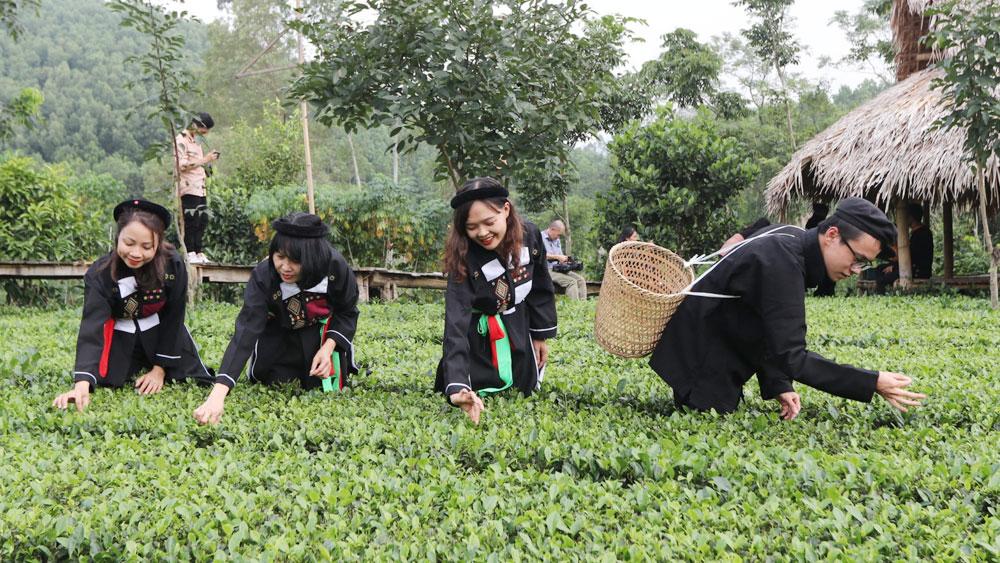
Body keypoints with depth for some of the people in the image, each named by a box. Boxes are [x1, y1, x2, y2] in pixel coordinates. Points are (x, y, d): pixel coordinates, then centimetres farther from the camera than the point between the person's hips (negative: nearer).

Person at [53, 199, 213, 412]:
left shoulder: (173, 265, -25)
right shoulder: (100, 273, -28)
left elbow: (173, 317, -13)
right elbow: (92, 326, -38)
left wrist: (160, 368, -12)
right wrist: (82, 384, -51)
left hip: (161, 331, 1)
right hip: (121, 335, 0)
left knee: (197, 383, -2)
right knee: (103, 382, -14)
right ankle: (133, 369, 23)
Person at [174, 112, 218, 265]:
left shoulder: (195, 142, 22)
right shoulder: (181, 141, -6)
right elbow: (182, 165, -16)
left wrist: (209, 160, 13)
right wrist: (204, 160, -13)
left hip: (200, 189, 9)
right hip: (189, 189, -9)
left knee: (202, 221, 7)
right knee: (191, 222, -9)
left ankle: (198, 252, 11)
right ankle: (190, 253, -7)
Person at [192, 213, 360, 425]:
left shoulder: (336, 267, -33)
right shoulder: (263, 275, -36)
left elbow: (347, 312, -12)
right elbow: (245, 332, -45)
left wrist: (328, 348, -29)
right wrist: (217, 395, -56)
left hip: (323, 330, 0)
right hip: (279, 334, 0)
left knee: (323, 388, -8)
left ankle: (341, 356, 24)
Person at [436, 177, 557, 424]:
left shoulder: (530, 236, -20)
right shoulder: (463, 259, -31)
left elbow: (540, 287, -1)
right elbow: (456, 322, -40)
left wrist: (541, 335, 6)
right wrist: (457, 386, -52)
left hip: (519, 332, 3)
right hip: (480, 336, -3)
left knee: (526, 391, 13)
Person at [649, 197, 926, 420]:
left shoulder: (792, 239, 1)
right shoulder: (782, 261, -29)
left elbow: (768, 328, 7)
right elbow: (792, 357, -33)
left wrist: (778, 386, -2)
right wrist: (873, 383, -32)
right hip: (698, 357, -10)